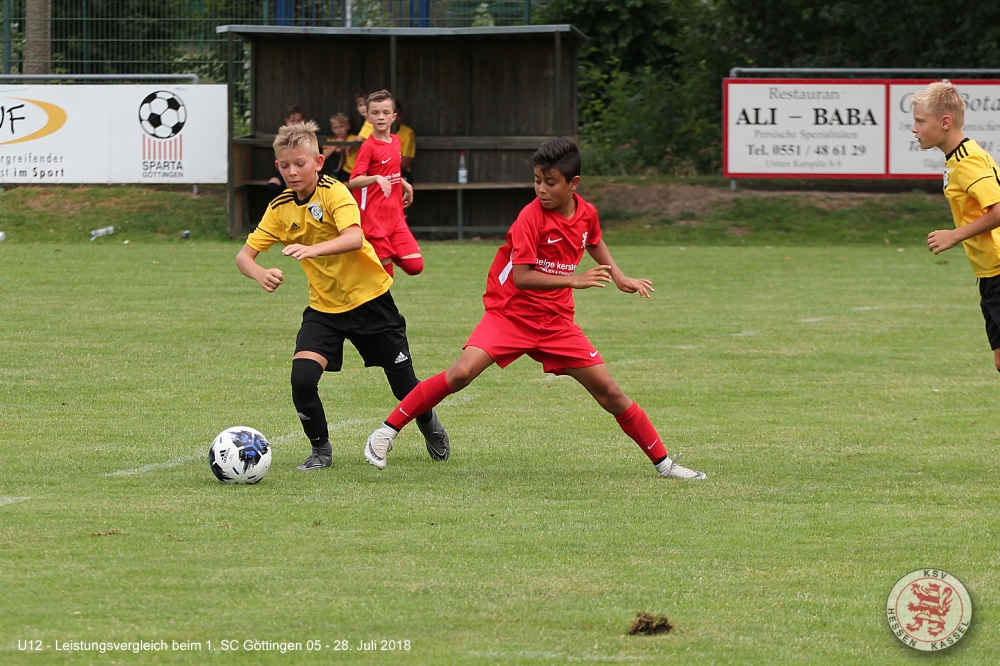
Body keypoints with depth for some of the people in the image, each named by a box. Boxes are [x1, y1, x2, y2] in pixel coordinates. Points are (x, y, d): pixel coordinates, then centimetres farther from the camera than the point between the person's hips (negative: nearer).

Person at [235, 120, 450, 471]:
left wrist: (313, 250, -54)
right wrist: (259, 273, -28)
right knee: (302, 378, -20)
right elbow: (244, 255, -4)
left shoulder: (334, 193, -19)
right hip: (324, 307, 3)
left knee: (405, 386, 6)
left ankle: (431, 427, 40)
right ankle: (320, 449, 3)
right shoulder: (280, 209, -4)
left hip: (369, 298, -3)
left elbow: (354, 238, -36)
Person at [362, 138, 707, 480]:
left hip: (557, 322, 4)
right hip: (510, 314, -4)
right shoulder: (531, 217, -17)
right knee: (461, 373, -23)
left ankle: (663, 462, 13)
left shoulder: (587, 213, 1)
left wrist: (620, 278, 19)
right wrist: (574, 280, -28)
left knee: (607, 390, 1)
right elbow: (521, 276, -23)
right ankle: (387, 431, -13)